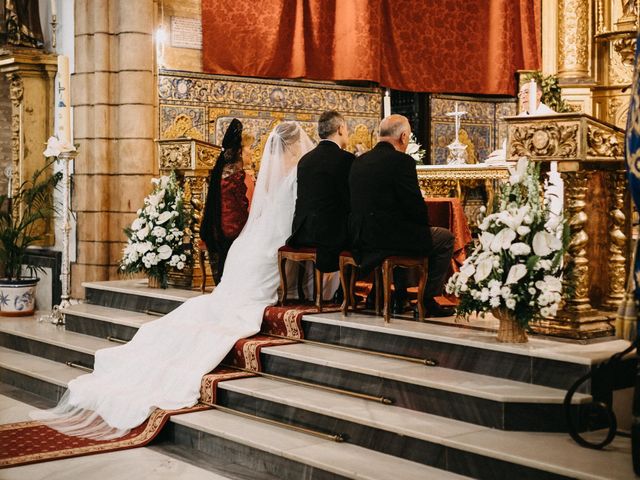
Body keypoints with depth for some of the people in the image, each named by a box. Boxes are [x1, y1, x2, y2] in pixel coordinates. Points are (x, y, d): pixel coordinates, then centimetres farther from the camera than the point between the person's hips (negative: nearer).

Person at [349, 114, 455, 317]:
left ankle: (400, 297, 36)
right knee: (445, 239, 12)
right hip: (385, 237, -8)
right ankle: (428, 301, 14)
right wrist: (424, 226, 7)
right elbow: (415, 205, -14)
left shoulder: (359, 161, 11)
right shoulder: (402, 161, -13)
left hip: (360, 237, 8)